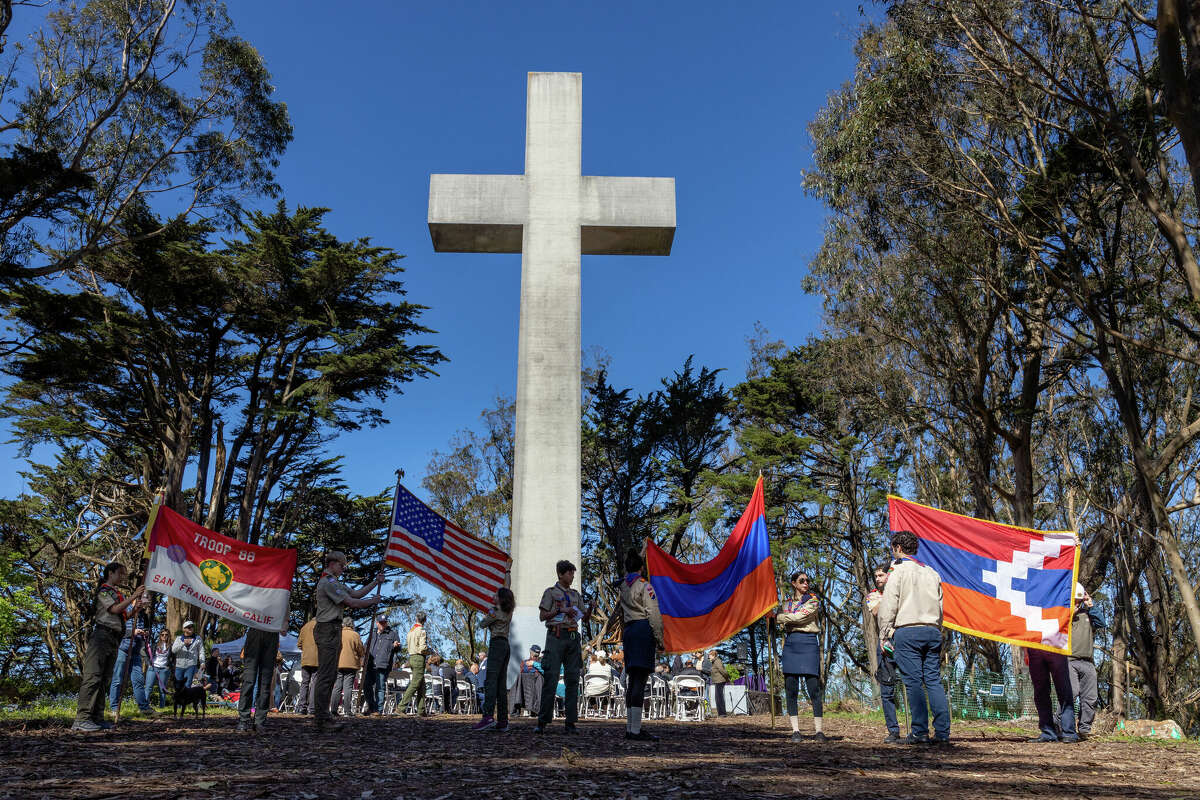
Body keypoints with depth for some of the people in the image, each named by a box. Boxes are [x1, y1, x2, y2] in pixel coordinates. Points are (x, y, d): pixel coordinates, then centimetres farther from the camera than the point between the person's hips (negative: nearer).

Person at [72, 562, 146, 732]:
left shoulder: (118, 594, 24)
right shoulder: (104, 590, -1)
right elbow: (115, 609, -14)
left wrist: (135, 609, 7)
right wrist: (134, 596, -12)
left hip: (114, 639, 9)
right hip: (102, 634, -9)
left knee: (104, 679, 6)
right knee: (92, 677, -14)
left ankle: (97, 718, 7)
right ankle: (81, 719, -18)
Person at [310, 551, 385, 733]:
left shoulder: (334, 582, 22)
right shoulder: (328, 583, -12)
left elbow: (356, 593, 22)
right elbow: (352, 602, -15)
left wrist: (375, 583, 18)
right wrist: (374, 601, -1)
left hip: (332, 630, 11)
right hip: (328, 630, -11)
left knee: (330, 676, 13)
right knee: (326, 675, -12)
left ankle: (321, 714, 17)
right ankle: (322, 719, -12)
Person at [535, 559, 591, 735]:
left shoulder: (576, 595, 19)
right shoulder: (550, 592, 6)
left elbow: (584, 619, 18)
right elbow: (542, 616, 0)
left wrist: (589, 611, -4)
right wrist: (561, 610, -13)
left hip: (573, 637, 5)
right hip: (556, 636, -5)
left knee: (572, 680, 1)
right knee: (551, 679, -9)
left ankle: (571, 723, 3)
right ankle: (542, 722, -6)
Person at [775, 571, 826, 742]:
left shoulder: (813, 600, 5)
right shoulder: (787, 603, 19)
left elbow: (800, 616, -8)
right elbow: (781, 624, 14)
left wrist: (779, 617, -1)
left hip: (808, 643, -4)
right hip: (790, 644, 4)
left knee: (813, 688, -7)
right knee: (791, 688, -1)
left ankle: (818, 730, -2)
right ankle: (795, 730, 3)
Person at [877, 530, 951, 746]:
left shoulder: (898, 571, -3)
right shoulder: (932, 572, 16)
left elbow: (888, 606, -6)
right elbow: (939, 605, 18)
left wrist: (884, 634, 0)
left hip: (907, 631, -6)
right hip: (933, 631, 6)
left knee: (913, 682, -4)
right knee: (934, 681, 6)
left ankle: (920, 732, -5)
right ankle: (943, 732, 1)